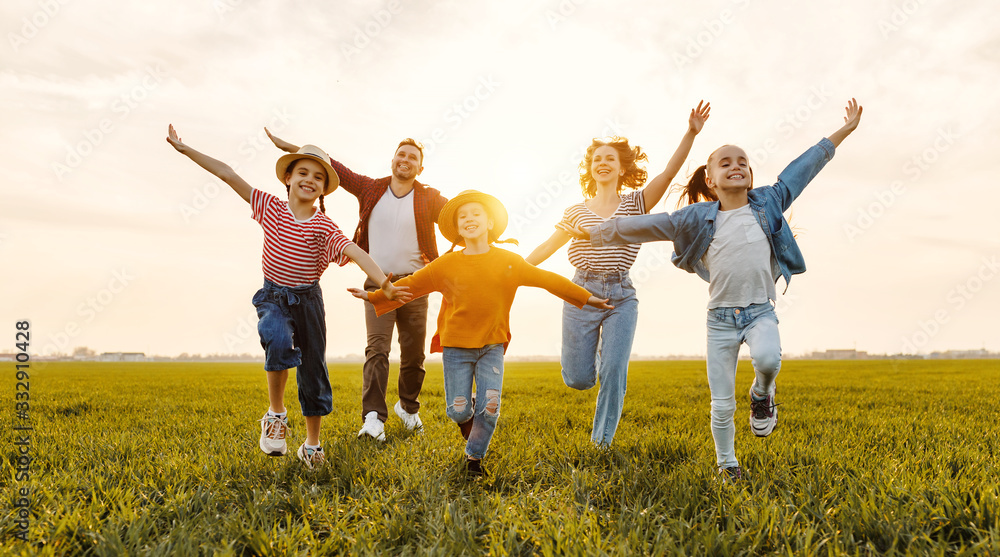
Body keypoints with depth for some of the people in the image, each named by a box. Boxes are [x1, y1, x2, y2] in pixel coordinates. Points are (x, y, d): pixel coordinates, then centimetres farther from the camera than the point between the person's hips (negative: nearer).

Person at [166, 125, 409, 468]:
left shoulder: (324, 227, -10)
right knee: (279, 341, -33)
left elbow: (356, 253, -25)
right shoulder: (270, 208, -3)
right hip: (273, 296, 0)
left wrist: (385, 283, -39)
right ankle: (276, 414, -10)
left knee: (313, 370, 5)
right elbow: (227, 174, -1)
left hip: (307, 300, 0)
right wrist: (184, 148, -1)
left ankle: (312, 444, 23)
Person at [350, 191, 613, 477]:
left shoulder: (509, 261, 0)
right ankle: (468, 411, 38)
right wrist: (373, 296, 8)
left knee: (489, 407, -6)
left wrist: (587, 297, 11)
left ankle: (474, 456, 19)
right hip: (456, 346, 0)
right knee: (458, 410, -1)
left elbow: (547, 279, 7)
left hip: (492, 347, 1)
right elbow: (411, 284, 7)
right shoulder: (446, 264, -2)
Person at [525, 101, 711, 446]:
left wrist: (690, 134, -19)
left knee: (614, 373, -6)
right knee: (578, 379, 4)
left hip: (621, 297, 0)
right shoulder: (577, 212, 8)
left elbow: (669, 173, -8)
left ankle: (602, 442, 12)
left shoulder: (636, 203, 5)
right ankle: (592, 351, 41)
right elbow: (549, 246, 13)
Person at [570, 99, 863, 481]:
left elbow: (803, 168, 12)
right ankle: (727, 464, 28)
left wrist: (844, 130, 17)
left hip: (761, 311, 0)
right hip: (721, 316, 0)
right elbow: (645, 225, 3)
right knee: (722, 405, 4)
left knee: (768, 359, -33)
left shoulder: (768, 203, 6)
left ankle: (762, 396, 4)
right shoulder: (697, 218, 2)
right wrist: (595, 234, 3)